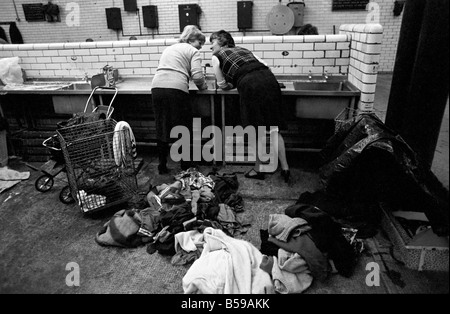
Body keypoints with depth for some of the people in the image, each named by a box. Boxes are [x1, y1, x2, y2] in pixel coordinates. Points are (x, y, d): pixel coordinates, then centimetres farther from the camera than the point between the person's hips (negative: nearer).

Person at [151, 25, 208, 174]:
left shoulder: (168, 49, 30)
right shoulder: (193, 51, 9)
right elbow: (197, 76, -6)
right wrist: (202, 86, 14)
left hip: (157, 87, 6)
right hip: (176, 89, -6)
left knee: (162, 129, 15)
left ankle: (162, 166, 21)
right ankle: (185, 166, 18)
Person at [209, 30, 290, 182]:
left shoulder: (216, 57, 18)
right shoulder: (243, 49, 31)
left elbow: (222, 85, 17)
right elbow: (265, 65, 23)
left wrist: (233, 84, 38)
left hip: (250, 85, -5)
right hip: (269, 79, 5)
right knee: (273, 129, 11)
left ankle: (259, 169, 17)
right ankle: (285, 168, 11)